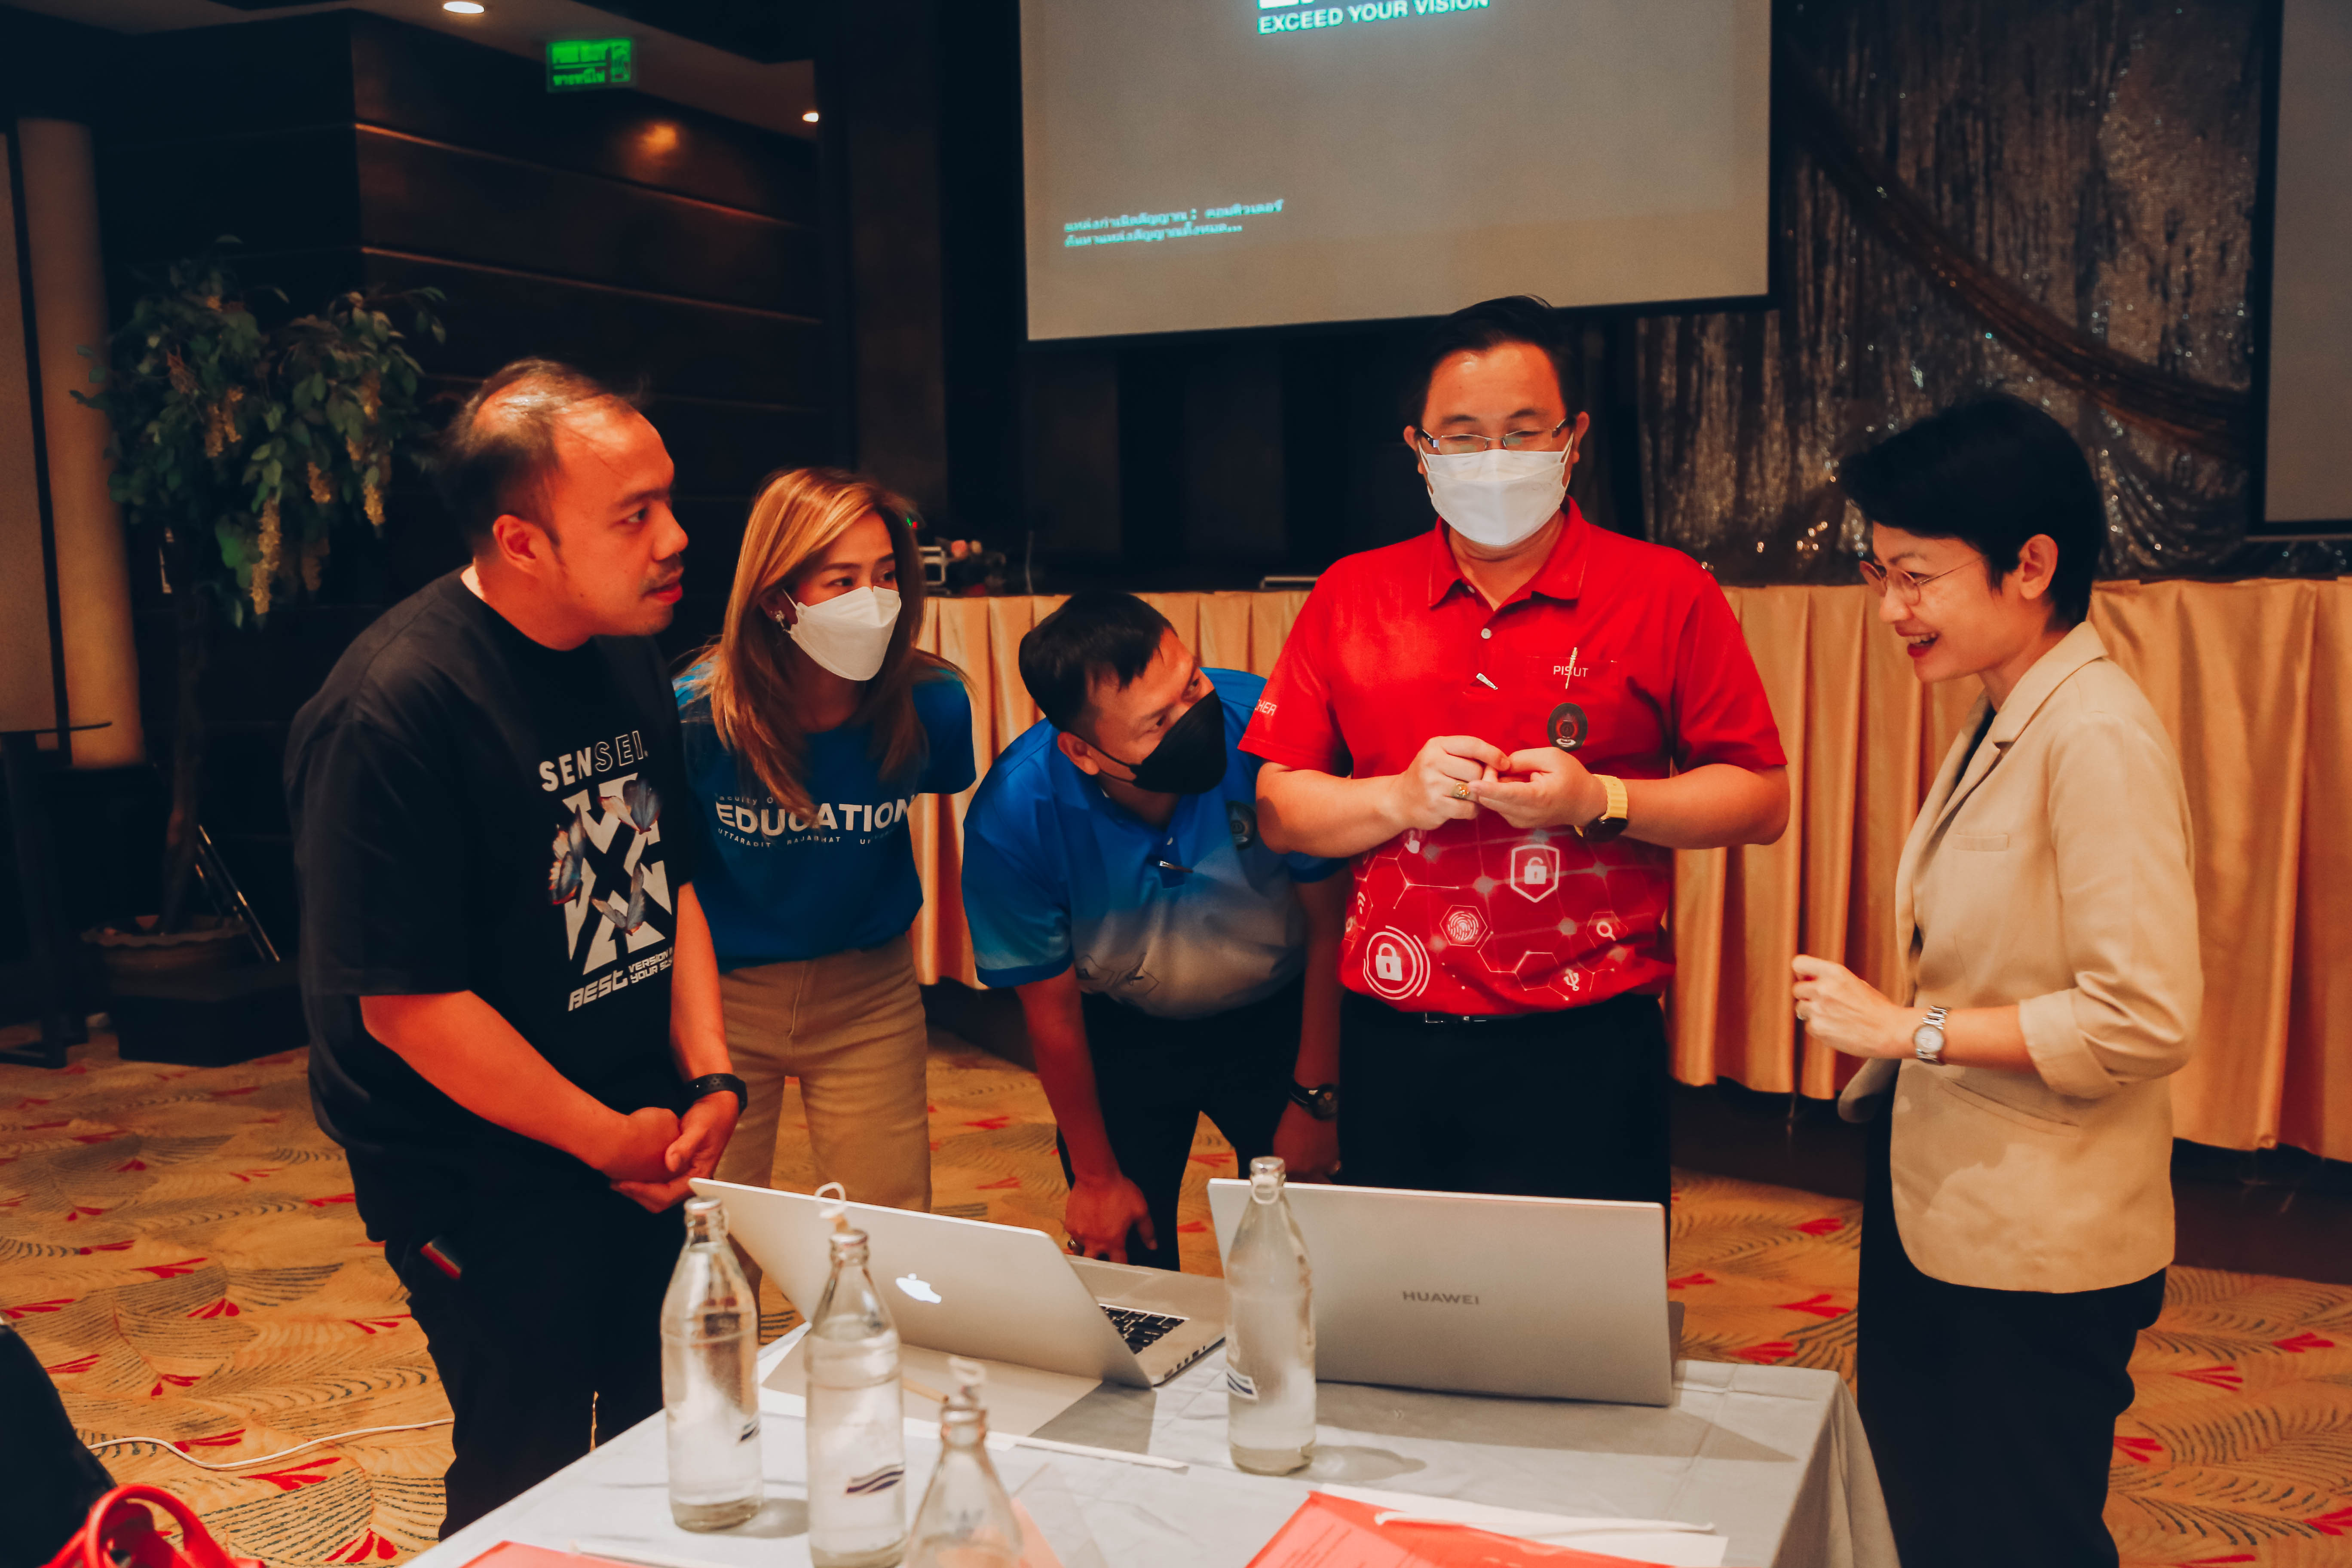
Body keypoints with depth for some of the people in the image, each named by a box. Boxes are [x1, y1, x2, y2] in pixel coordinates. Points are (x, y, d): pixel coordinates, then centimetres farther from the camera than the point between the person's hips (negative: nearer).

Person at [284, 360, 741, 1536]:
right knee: (529, 1479, 7)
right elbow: (407, 1004, -24)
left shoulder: (626, 657, 1)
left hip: (644, 1146, 8)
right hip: (486, 1189, -7)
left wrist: (710, 1080, 0)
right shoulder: (391, 711, -24)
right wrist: (608, 1139, -15)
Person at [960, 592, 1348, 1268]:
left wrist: (1316, 1100, -10)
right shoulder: (1013, 815, -28)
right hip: (1121, 1033, 0)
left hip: (1277, 1017, 0)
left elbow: (1330, 927, -17)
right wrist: (1098, 1175, -1)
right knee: (1124, 1266, 6)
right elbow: (1051, 1008, -11)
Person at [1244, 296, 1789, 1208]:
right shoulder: (1350, 599, 7)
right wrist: (1402, 797, -11)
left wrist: (1600, 803, -14)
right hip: (1394, 1049, 3)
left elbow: (1761, 801, 1)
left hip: (1584, 1056, -2)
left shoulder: (1665, 594, 1)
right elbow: (1278, 810, 7)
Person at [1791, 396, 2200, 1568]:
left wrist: (1907, 1029, -19)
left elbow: (2145, 1022, -24)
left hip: (2038, 1257, -8)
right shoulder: (1997, 727, 8)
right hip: (1937, 1214, 8)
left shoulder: (2098, 738, -20)